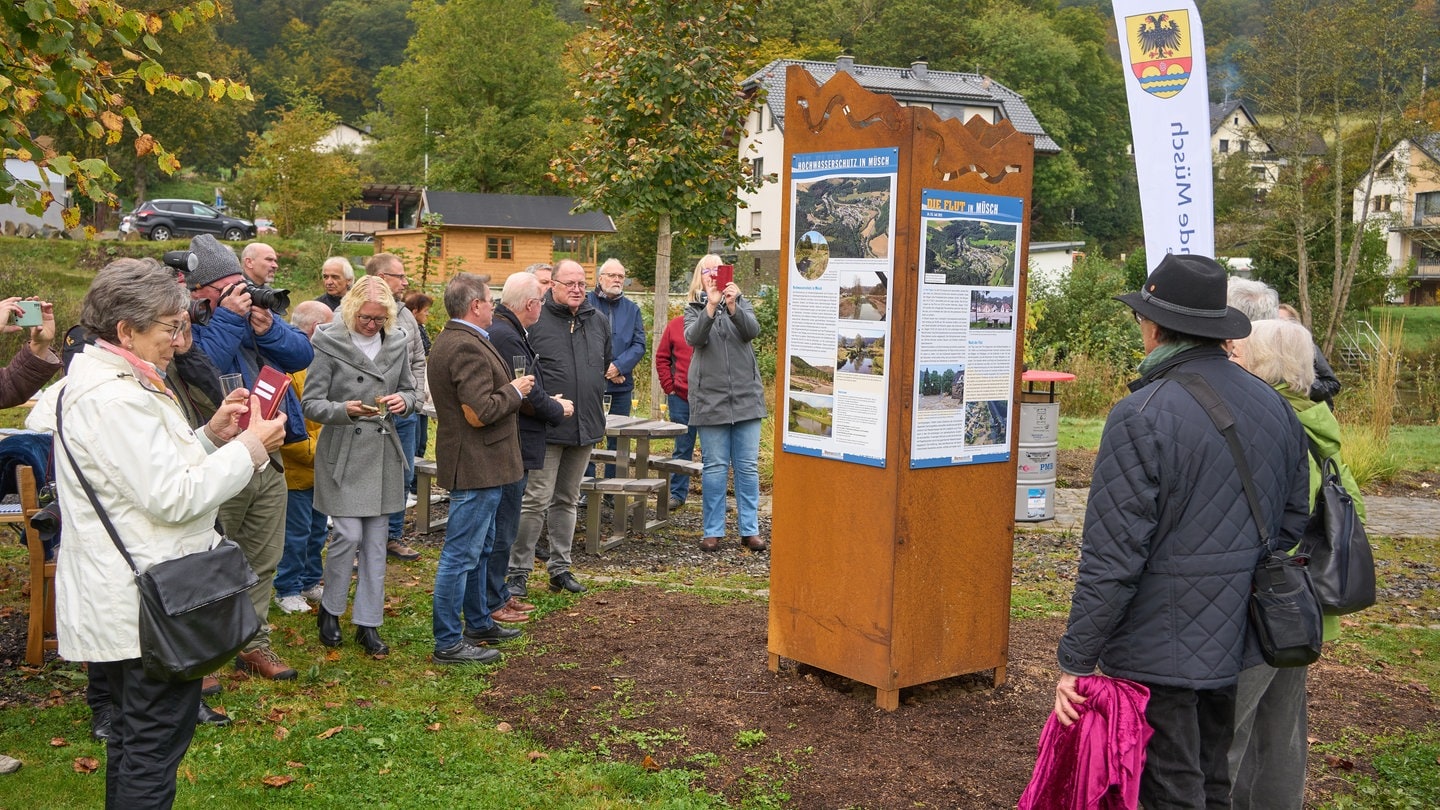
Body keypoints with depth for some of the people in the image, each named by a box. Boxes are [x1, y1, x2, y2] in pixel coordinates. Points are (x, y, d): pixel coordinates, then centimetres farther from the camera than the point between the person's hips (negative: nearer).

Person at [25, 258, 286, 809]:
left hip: (121, 598, 11)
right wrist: (248, 447, -15)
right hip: (149, 601, -11)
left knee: (131, 737, 22)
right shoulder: (118, 398, -22)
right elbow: (174, 497, -23)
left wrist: (211, 434, 7)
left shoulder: (92, 381, 13)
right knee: (155, 747, -1)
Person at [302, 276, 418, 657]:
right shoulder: (330, 344, -7)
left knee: (375, 540, 7)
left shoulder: (398, 343, 5)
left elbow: (411, 391, 16)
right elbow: (311, 403, -7)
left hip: (384, 453, 4)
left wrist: (404, 401, -7)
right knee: (348, 534, -9)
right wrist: (345, 410, -26)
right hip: (343, 452, -4)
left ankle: (368, 624, 15)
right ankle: (330, 609, 16)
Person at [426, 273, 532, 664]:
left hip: (477, 465, 12)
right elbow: (481, 412, -27)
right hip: (477, 466, -12)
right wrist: (515, 390, -13)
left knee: (480, 548, 23)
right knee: (461, 554, -4)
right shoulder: (467, 347, -22)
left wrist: (510, 387, 11)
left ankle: (478, 623, 36)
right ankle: (448, 643, 4)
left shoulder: (451, 340, 13)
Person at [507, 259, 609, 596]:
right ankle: (518, 571, 4)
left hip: (586, 426, 6)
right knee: (536, 499, -6)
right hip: (547, 427, -6)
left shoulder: (598, 321, 10)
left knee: (567, 500, 15)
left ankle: (560, 567, 25)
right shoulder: (535, 320, -9)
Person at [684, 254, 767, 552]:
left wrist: (732, 306, -27)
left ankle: (749, 530, 11)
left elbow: (752, 331, -11)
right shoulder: (693, 309, 5)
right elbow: (693, 337, -16)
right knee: (714, 466, 2)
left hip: (746, 396, 2)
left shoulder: (741, 303, 9)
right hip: (710, 399, -1)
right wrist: (711, 307, -29)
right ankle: (713, 531, 10)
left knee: (748, 466, 4)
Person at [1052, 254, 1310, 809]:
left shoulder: (1142, 417, -20)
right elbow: (1293, 522, 13)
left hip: (1160, 656, -7)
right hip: (1237, 645, 7)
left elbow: (1112, 559, -21)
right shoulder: (1276, 408, 4)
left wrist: (1076, 660, -14)